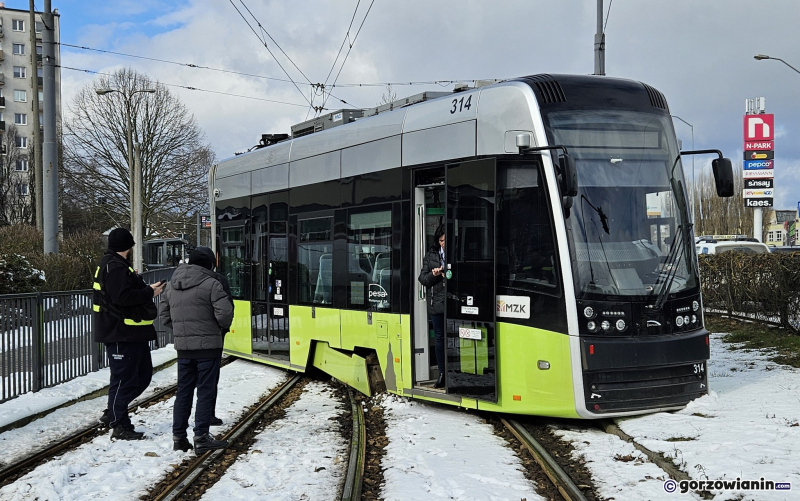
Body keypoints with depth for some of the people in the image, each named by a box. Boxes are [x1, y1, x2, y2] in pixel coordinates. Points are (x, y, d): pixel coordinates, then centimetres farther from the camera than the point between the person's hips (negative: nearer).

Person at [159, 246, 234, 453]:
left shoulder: (172, 284, 10)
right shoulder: (211, 283, -12)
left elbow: (164, 314, 14)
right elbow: (224, 312, -18)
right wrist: (223, 327, 2)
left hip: (182, 345, 6)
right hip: (208, 345, -6)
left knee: (184, 390, 13)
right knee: (206, 391, 0)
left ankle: (179, 437, 15)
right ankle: (201, 438, 0)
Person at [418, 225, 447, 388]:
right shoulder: (431, 255, 9)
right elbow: (422, 278, 10)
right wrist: (433, 274, -9)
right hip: (436, 303, 4)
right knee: (440, 338, 10)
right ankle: (442, 374, 18)